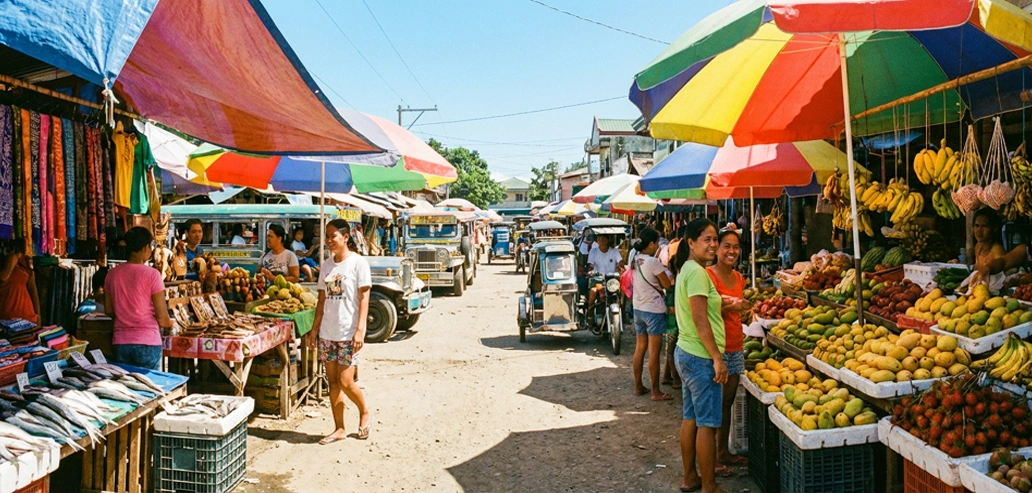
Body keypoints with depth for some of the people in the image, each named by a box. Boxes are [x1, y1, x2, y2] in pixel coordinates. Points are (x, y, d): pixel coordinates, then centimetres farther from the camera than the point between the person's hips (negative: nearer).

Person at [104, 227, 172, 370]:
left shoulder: (112, 274, 3)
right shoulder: (152, 274, -12)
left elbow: (108, 311, 12)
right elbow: (162, 319, -11)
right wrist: (170, 323, 9)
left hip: (120, 343, 5)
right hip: (147, 343, -5)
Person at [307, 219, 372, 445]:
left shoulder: (358, 263, -8)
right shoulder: (326, 265, 9)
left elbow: (363, 299, -11)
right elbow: (322, 299, 13)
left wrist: (360, 330, -18)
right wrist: (315, 328, 10)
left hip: (348, 332, -6)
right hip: (327, 332, 6)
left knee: (345, 382, -7)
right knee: (332, 381, 9)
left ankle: (365, 413, 21)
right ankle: (339, 429, 19)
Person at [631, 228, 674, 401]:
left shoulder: (635, 260, 5)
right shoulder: (653, 262, -18)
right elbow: (667, 285, -12)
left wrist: (661, 266, 10)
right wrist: (666, 270, 5)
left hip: (638, 309, 8)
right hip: (654, 310, -8)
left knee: (639, 349, 14)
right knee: (654, 352, -2)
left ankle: (638, 386, 22)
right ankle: (656, 392, 5)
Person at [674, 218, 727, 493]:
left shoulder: (687, 269, 13)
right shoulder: (697, 272, -18)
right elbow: (700, 319, -22)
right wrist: (717, 358, -20)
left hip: (686, 353, 10)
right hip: (701, 357, -10)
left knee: (690, 418, 17)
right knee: (707, 424, -1)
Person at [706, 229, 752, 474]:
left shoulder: (738, 278, 11)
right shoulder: (708, 275, -14)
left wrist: (742, 308, -1)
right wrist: (728, 308, -30)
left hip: (735, 348, 8)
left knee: (728, 401, 14)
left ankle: (724, 452, 25)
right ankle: (711, 459, 8)